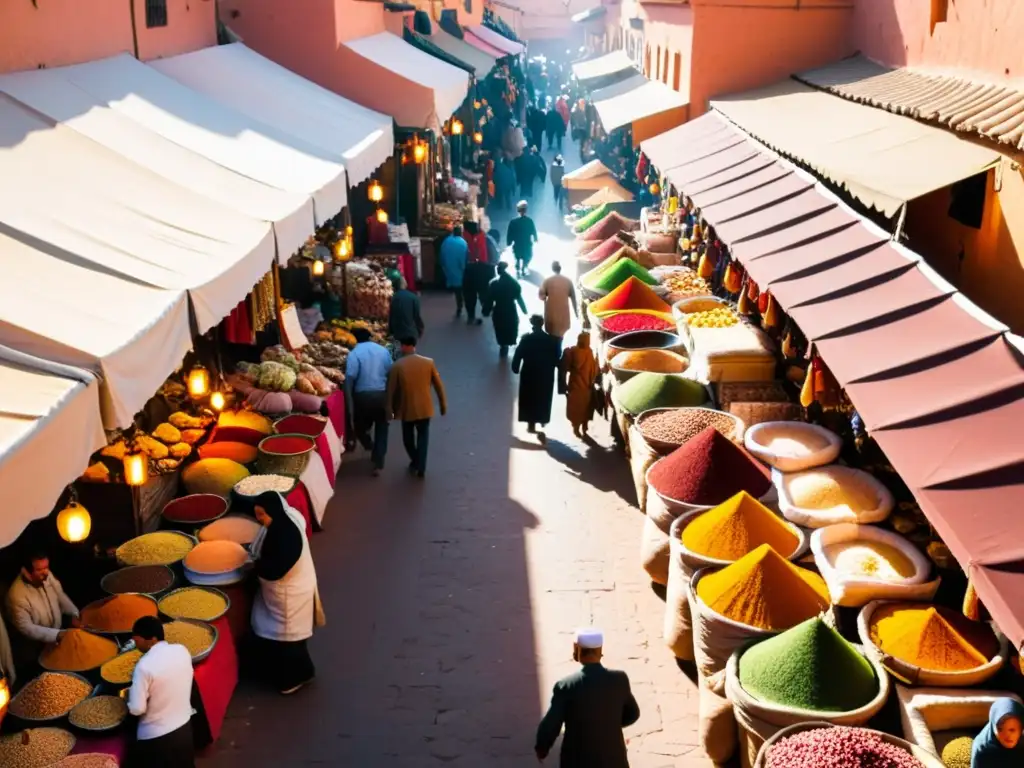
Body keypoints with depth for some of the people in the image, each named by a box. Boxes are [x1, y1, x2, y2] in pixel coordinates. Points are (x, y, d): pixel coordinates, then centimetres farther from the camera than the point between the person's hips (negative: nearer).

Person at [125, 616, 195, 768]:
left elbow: (137, 709, -20)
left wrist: (131, 693, -1)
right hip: (184, 727, 6)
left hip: (155, 736, -5)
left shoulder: (145, 666, -25)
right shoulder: (182, 651, -7)